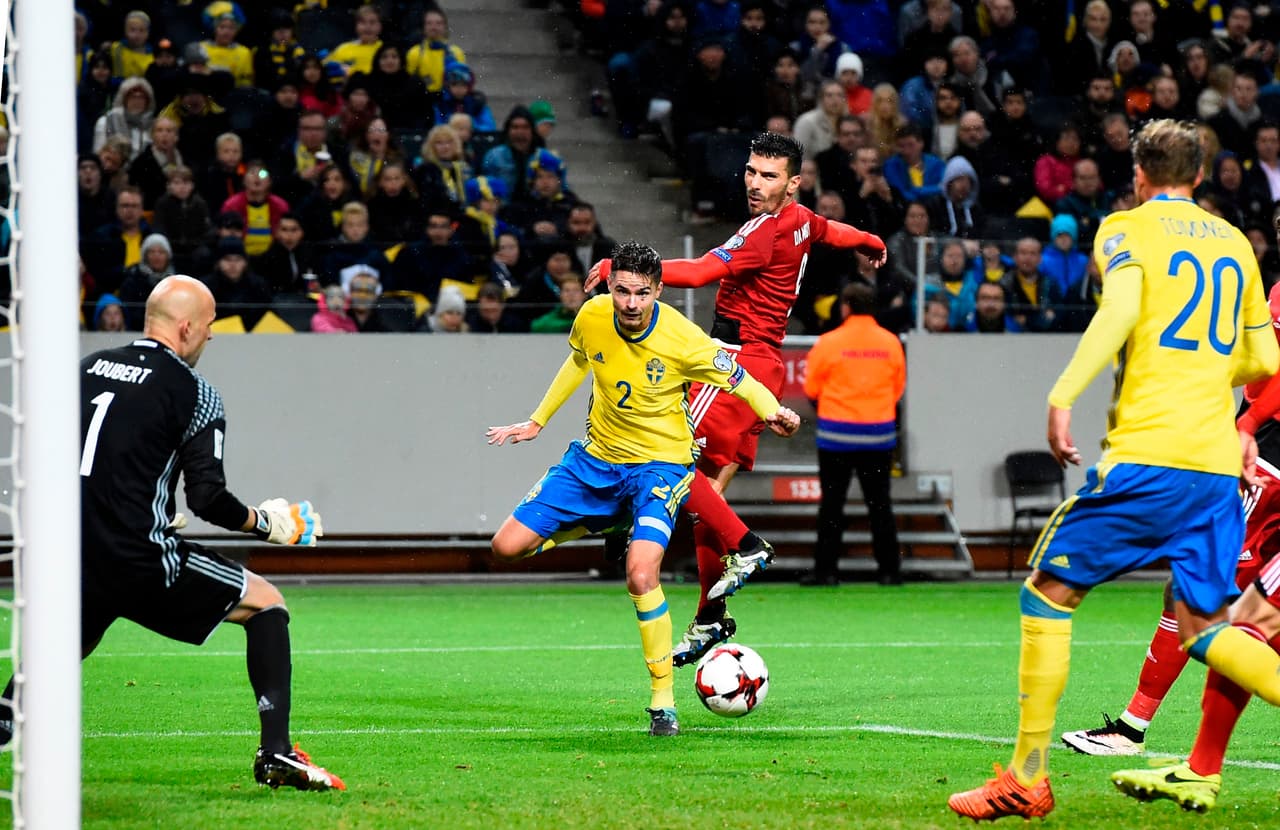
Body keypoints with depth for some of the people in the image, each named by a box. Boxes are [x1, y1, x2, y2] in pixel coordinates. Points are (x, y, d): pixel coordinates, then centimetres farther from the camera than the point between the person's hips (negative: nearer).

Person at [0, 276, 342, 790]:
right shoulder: (192, 391, -3)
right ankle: (276, 755, -2)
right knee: (265, 603, 9)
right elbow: (207, 498, -10)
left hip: (72, 561, 6)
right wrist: (266, 523, 8)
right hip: (140, 559, -6)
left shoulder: (89, 368, 14)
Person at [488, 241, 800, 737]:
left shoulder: (681, 339, -23)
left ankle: (663, 701, -13)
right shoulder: (592, 316, -11)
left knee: (641, 575, -27)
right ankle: (597, 523, 27)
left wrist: (772, 412, -26)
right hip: (596, 457, 5)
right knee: (508, 547, -1)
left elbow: (735, 377, -7)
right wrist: (538, 421, 19)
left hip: (660, 463, -5)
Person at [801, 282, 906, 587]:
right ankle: (889, 569, 7)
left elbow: (811, 388, -1)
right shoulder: (890, 343, 1)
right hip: (880, 432, 3)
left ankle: (826, 569, 2)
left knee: (832, 502, 3)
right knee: (879, 502, 8)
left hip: (837, 433, -3)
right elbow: (899, 388, 9)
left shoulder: (829, 343, -8)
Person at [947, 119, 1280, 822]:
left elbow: (1122, 309, -17)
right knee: (1203, 628, 12)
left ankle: (1026, 780, 0)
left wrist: (1063, 395, -20)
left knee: (1048, 593, 4)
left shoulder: (1127, 229, 2)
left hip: (1146, 451, -6)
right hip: (1217, 462, 6)